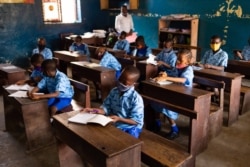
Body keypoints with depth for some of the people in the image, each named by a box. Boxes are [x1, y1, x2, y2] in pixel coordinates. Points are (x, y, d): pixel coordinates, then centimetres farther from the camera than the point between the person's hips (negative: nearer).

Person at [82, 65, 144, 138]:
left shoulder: (136, 98, -18)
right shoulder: (114, 91, 1)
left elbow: (136, 121, -16)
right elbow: (106, 108, 4)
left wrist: (119, 119, -25)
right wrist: (93, 110, -14)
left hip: (130, 128, -5)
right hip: (114, 125, 5)